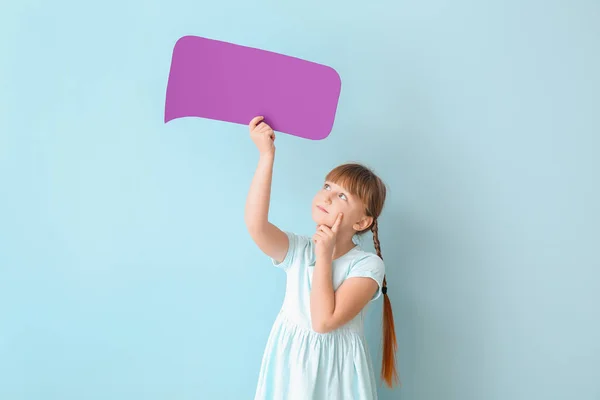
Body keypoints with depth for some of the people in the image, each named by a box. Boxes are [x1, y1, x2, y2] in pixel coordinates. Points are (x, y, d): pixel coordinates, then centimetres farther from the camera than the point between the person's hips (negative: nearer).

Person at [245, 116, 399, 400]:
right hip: (290, 362, 3)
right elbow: (255, 225, -28)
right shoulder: (297, 250, -8)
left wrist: (324, 257, -22)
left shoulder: (367, 265, -16)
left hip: (336, 369, -2)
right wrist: (266, 156, -27)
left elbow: (324, 321, -24)